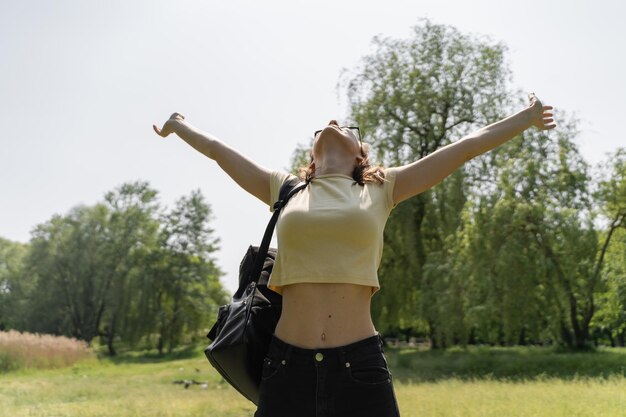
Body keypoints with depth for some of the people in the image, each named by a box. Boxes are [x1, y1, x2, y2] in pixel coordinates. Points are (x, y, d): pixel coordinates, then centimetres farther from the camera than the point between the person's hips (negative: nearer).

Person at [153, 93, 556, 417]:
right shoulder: (284, 190, 13)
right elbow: (218, 148, 25)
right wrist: (178, 124, 39)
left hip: (359, 363, -1)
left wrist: (526, 118, 21)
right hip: (288, 363, 1)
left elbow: (466, 146, 15)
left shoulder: (381, 190, 10)